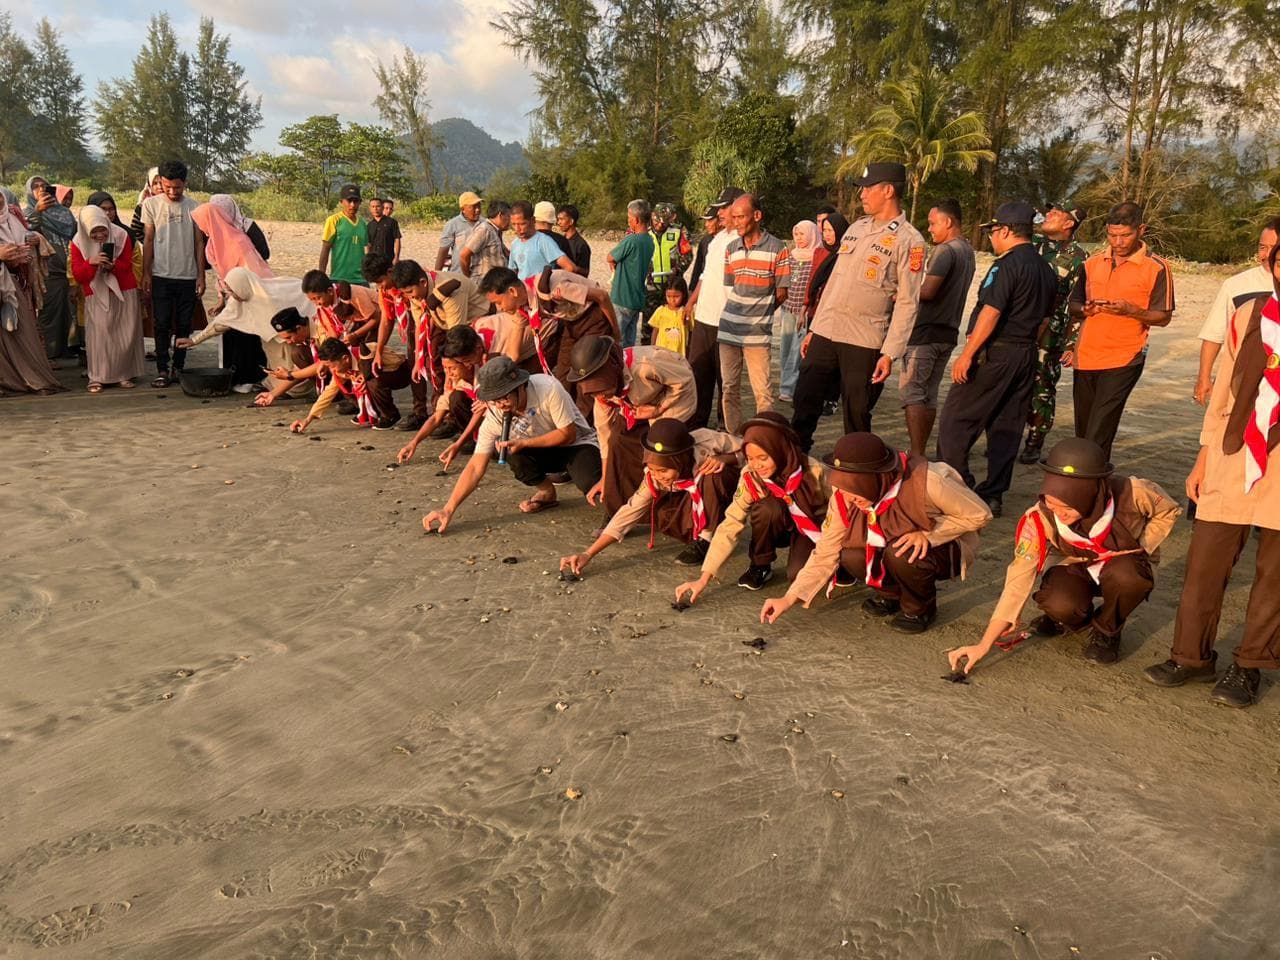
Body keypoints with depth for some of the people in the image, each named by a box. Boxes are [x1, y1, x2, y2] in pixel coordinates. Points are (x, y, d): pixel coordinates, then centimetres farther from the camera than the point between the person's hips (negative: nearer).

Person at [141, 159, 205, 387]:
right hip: (161, 275, -1)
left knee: (184, 325, 5)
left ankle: (178, 368, 15)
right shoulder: (151, 204, 2)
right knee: (163, 325, -1)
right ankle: (162, 370, 2)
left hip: (188, 277, 1)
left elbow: (199, 243, 6)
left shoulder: (194, 207, 4)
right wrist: (146, 273, -1)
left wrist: (201, 275, 2)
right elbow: (148, 241, 4)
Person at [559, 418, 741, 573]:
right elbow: (630, 512, -26)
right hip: (694, 502, 2)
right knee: (657, 512, -27)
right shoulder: (654, 476, -25)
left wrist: (722, 459, -37)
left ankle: (707, 537, -16)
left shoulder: (707, 443, -32)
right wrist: (587, 554, -33)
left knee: (713, 474, -35)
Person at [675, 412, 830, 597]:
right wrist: (704, 579, -32)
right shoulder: (750, 477, -23)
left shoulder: (812, 472, -29)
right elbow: (730, 525, -26)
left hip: (814, 529, -2)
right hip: (779, 528, 2)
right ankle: (760, 566, -7)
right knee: (768, 508, -33)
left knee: (798, 574, -30)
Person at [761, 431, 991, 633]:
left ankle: (920, 608, -3)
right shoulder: (845, 497, -21)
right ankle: (891, 594, 8)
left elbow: (979, 515, -20)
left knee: (900, 553, -34)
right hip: (889, 547, 4)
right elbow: (825, 553, -14)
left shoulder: (926, 481, -35)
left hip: (944, 548, -4)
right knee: (850, 556, -23)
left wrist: (927, 534, -31)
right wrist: (789, 598, -22)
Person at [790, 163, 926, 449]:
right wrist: (814, 328, 15)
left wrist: (890, 353, -17)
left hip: (864, 343, -6)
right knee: (804, 407, 6)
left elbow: (906, 303, -11)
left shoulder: (909, 241, -7)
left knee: (857, 418, 3)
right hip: (825, 332, 6)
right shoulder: (857, 228, 14)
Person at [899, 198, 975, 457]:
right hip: (948, 331, 9)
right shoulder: (968, 251, 16)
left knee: (911, 392, -7)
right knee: (929, 394, 13)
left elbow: (928, 291, -23)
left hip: (926, 331, -9)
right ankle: (920, 453, 17)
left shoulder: (945, 250, -14)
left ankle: (916, 455, -12)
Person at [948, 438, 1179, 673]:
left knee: (1124, 574, -36)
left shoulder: (1131, 493, -31)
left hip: (1122, 564, 0)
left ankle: (1107, 631, -3)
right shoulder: (1040, 519, -30)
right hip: (1075, 567, 0)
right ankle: (1078, 618, 6)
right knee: (1059, 604, -33)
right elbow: (1019, 579, -29)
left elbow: (1168, 511, -6)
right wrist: (983, 645, -34)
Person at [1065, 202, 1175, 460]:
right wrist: (1085, 309, -4)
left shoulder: (1157, 267, -2)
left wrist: (1129, 309, -19)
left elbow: (1163, 317, -2)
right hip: (1085, 358, 5)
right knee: (1083, 430, 12)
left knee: (1098, 435, -13)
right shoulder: (1093, 262, 11)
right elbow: (1074, 305, 20)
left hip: (1123, 360, -5)